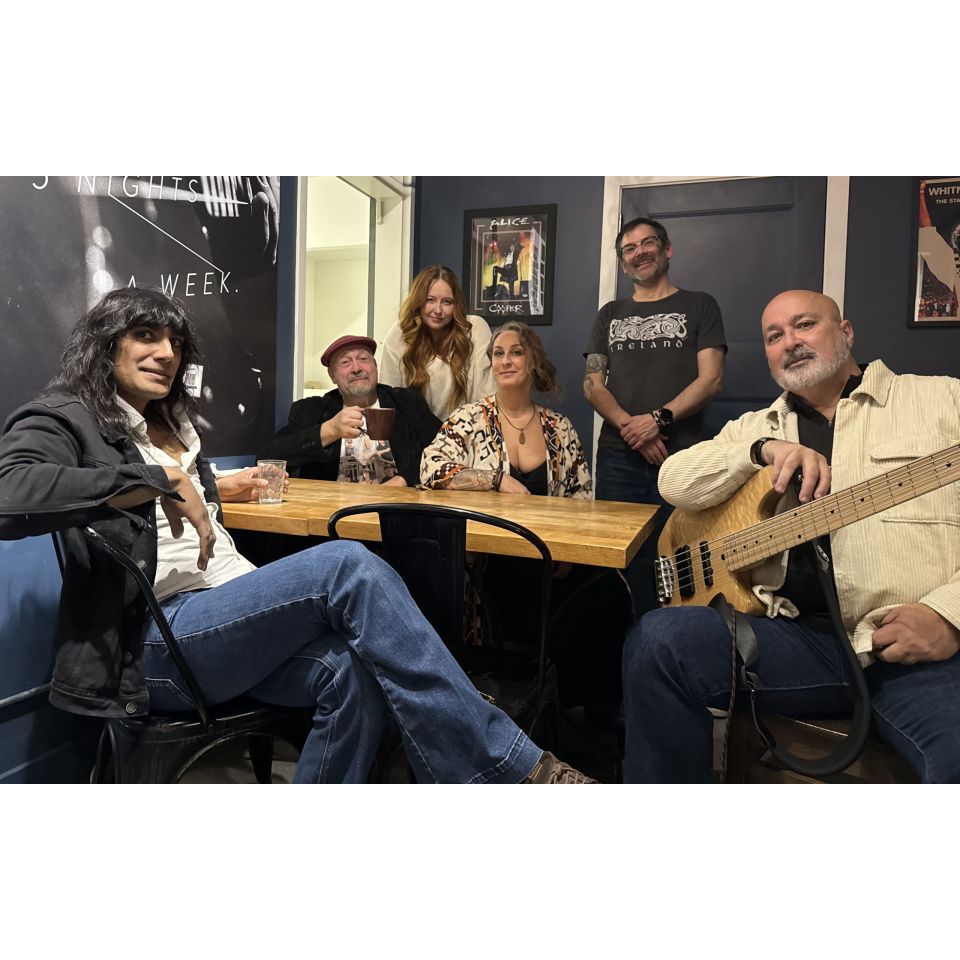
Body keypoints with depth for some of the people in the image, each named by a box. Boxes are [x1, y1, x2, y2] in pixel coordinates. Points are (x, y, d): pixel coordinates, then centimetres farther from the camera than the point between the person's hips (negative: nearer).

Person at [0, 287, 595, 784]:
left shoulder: (169, 426, 26)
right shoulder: (65, 420, 1)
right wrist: (158, 481, -21)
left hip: (234, 613, 7)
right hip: (155, 643, -7)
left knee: (351, 671, -27)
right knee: (349, 565, -29)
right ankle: (517, 768, -25)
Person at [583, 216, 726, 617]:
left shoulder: (698, 306, 9)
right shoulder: (610, 314, 18)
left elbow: (711, 379, -2)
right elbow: (592, 384, 8)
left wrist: (658, 419, -15)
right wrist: (628, 426, -9)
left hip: (681, 455, -2)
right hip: (618, 456, 3)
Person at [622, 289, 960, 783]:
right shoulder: (755, 427, 21)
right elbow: (674, 483, 4)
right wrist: (763, 449, -10)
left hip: (919, 646, -2)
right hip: (798, 634, 3)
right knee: (658, 639, -22)